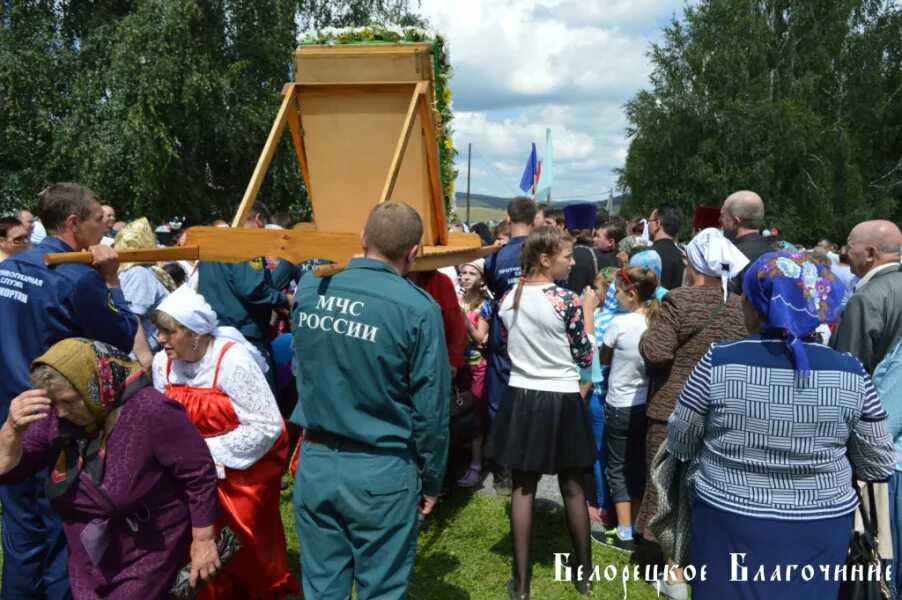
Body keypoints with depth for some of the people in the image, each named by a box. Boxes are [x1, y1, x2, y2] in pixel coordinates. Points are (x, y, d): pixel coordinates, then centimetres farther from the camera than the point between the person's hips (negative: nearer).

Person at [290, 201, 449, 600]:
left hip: (314, 462, 4)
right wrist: (431, 478, 2)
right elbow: (430, 406, -10)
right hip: (381, 472, -4)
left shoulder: (308, 288, -2)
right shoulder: (417, 308, -16)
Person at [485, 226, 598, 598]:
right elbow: (585, 357, -6)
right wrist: (588, 312, 3)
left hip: (520, 398, 4)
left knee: (523, 488, 10)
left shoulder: (507, 299, 0)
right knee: (572, 488, 12)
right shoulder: (567, 301, -15)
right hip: (561, 400, -3)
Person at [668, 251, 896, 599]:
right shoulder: (851, 372, -9)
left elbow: (679, 447, -4)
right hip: (820, 530, 2)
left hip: (729, 526, -2)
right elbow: (878, 466, 0)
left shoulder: (719, 363, -15)